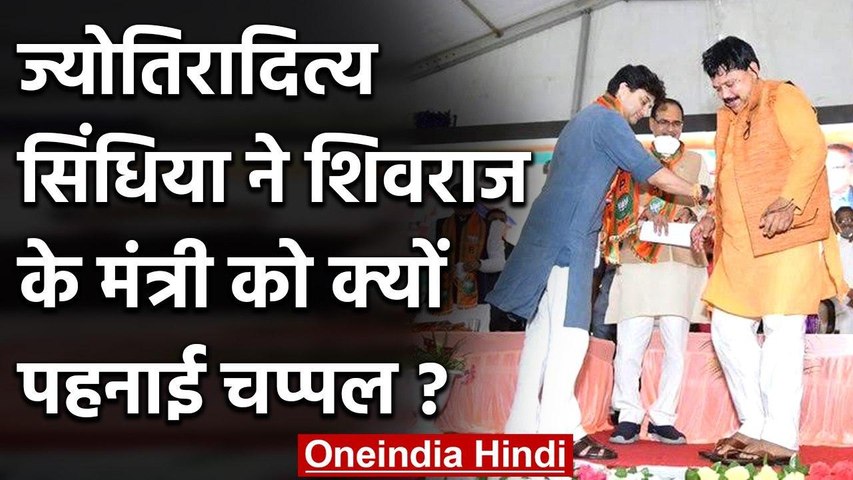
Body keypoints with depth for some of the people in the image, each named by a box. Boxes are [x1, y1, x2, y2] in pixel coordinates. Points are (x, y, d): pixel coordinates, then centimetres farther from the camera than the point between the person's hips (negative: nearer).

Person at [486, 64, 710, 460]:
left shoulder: (585, 119, 25)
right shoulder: (608, 119, -5)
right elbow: (652, 172, -8)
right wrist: (701, 193, 0)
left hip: (550, 233, 10)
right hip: (569, 237, -10)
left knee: (544, 330, 8)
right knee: (569, 331, -14)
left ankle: (524, 426, 8)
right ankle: (561, 430, -18)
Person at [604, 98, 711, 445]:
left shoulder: (696, 162, 20)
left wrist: (691, 213, -10)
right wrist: (646, 212, -14)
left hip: (680, 261, 1)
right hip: (637, 260, -1)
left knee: (675, 345, -2)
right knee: (629, 343, -9)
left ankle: (662, 419, 4)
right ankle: (628, 417, -1)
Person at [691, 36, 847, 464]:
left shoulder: (782, 97, -1)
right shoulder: (727, 117, 22)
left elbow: (811, 150, -15)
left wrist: (789, 202, -28)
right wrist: (713, 217, 14)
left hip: (786, 233, -9)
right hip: (740, 242, 9)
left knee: (782, 329, -10)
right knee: (728, 329, 6)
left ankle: (780, 439, -10)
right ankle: (753, 427, 12)